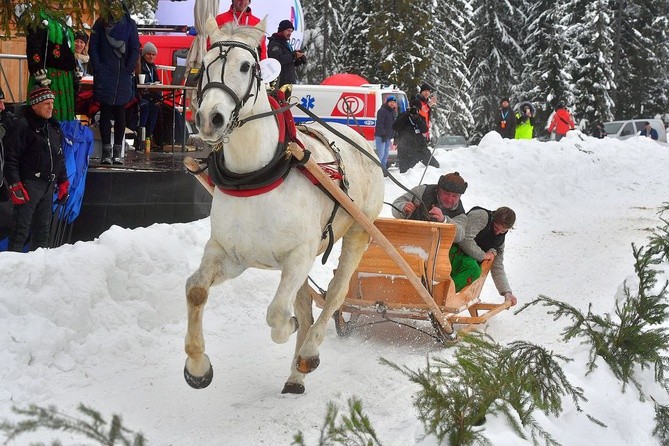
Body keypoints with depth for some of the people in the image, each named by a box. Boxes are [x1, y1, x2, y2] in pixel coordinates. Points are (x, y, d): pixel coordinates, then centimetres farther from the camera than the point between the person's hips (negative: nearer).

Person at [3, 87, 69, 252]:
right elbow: (11, 159, -13)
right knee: (21, 230, -11)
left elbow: (60, 156, 24)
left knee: (43, 229, 12)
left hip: (48, 186, 8)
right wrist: (15, 186, -18)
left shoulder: (54, 127, 15)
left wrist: (63, 182, 21)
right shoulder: (22, 126, -10)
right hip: (29, 185, -8)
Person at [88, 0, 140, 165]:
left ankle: (118, 152, 5)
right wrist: (97, 69, -6)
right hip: (104, 76, -1)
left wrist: (128, 70, -4)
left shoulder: (130, 24, 6)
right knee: (105, 113, -2)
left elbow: (135, 49, 5)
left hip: (123, 77, 1)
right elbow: (93, 48, 3)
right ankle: (106, 152, -2)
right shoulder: (101, 24, 4)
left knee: (120, 113, 3)